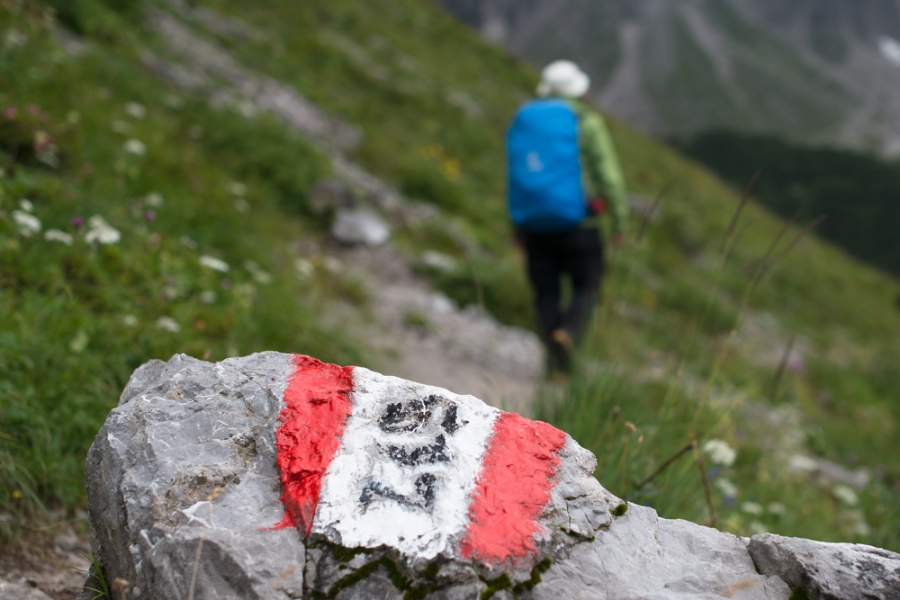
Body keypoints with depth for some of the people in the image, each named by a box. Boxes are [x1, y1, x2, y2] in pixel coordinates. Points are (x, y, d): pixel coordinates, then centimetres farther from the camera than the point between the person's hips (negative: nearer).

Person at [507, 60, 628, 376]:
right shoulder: (586, 121, -4)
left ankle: (557, 365, 10)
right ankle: (568, 334, -20)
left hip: (533, 225, 4)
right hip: (577, 222, -4)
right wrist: (621, 220, -2)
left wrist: (518, 227, 22)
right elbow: (609, 175, -9)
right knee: (586, 288, 8)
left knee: (546, 292, 12)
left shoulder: (520, 121, 11)